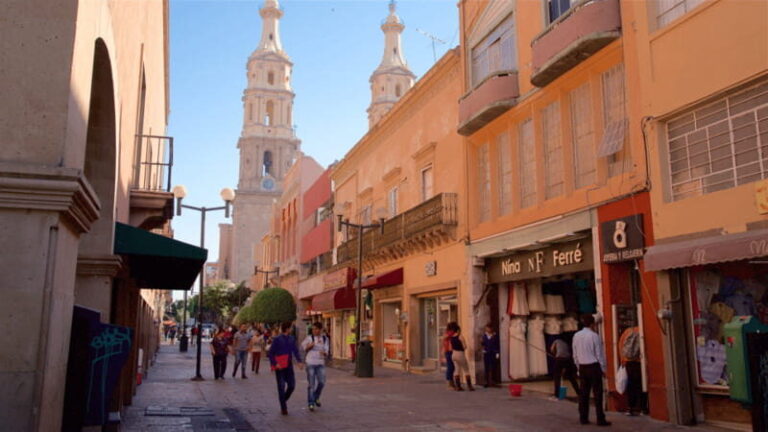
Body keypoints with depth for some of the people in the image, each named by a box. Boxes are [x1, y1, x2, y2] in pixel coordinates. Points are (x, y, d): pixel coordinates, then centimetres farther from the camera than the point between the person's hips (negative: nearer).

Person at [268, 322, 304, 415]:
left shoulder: (291, 339, 7)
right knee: (281, 387, 0)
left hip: (288, 366, 5)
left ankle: (284, 400, 29)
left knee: (292, 385, 3)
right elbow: (270, 353, -8)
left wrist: (299, 361, -7)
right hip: (279, 367, -5)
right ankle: (283, 408, 9)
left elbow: (295, 351, 8)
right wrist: (275, 364, -17)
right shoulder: (277, 339, -9)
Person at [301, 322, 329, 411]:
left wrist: (324, 353, -16)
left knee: (322, 382, -1)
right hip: (310, 363, -3)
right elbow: (303, 347, 6)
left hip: (320, 363, 3)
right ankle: (311, 403, 7)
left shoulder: (325, 339, 7)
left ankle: (316, 397, 25)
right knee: (311, 383, -2)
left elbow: (326, 350, 7)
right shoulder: (309, 337, -1)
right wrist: (309, 346, -14)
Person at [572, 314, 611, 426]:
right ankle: (600, 419, -1)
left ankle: (583, 418, 12)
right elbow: (599, 354, -7)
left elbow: (575, 355, 9)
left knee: (583, 393, 8)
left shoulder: (576, 336, 4)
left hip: (582, 367, 5)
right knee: (597, 393, -1)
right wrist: (603, 369, 2)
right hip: (594, 366, -5)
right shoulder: (594, 336, -11)